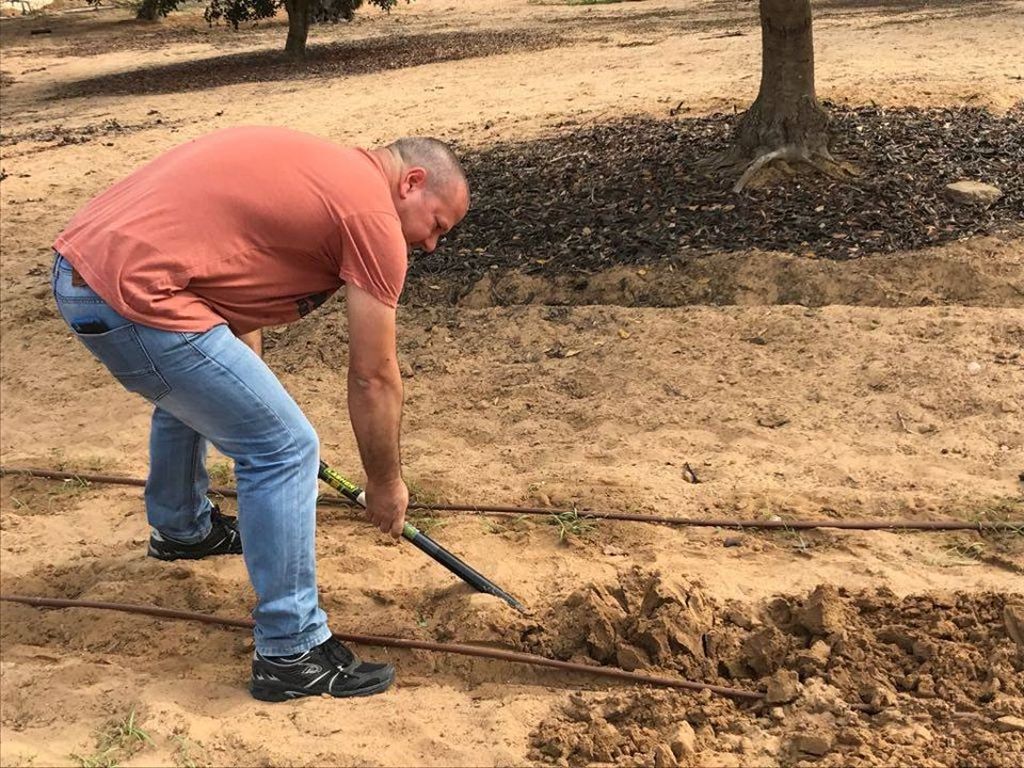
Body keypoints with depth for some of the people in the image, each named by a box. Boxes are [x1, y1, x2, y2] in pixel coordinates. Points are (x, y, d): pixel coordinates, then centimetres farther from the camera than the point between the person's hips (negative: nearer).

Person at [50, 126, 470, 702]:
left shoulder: (314, 166, 21)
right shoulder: (374, 215, -6)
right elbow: (374, 379, -1)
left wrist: (254, 408, 30)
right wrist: (386, 484, 13)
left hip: (79, 261, 11)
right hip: (136, 298, -10)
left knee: (193, 393, 35)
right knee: (286, 453, -2)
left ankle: (182, 530, 58)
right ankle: (291, 655, 8)